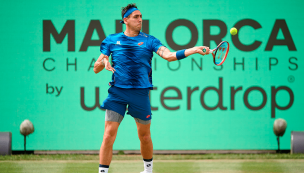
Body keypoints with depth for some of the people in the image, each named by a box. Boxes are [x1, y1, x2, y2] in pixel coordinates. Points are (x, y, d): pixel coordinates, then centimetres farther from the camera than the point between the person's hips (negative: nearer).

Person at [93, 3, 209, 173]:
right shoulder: (112, 40, 8)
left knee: (144, 136, 11)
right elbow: (96, 69, 11)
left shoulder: (149, 40, 7)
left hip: (141, 93, 1)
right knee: (109, 135, -10)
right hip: (117, 92, -1)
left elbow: (169, 55, -7)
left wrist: (194, 50, -20)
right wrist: (104, 61, -13)